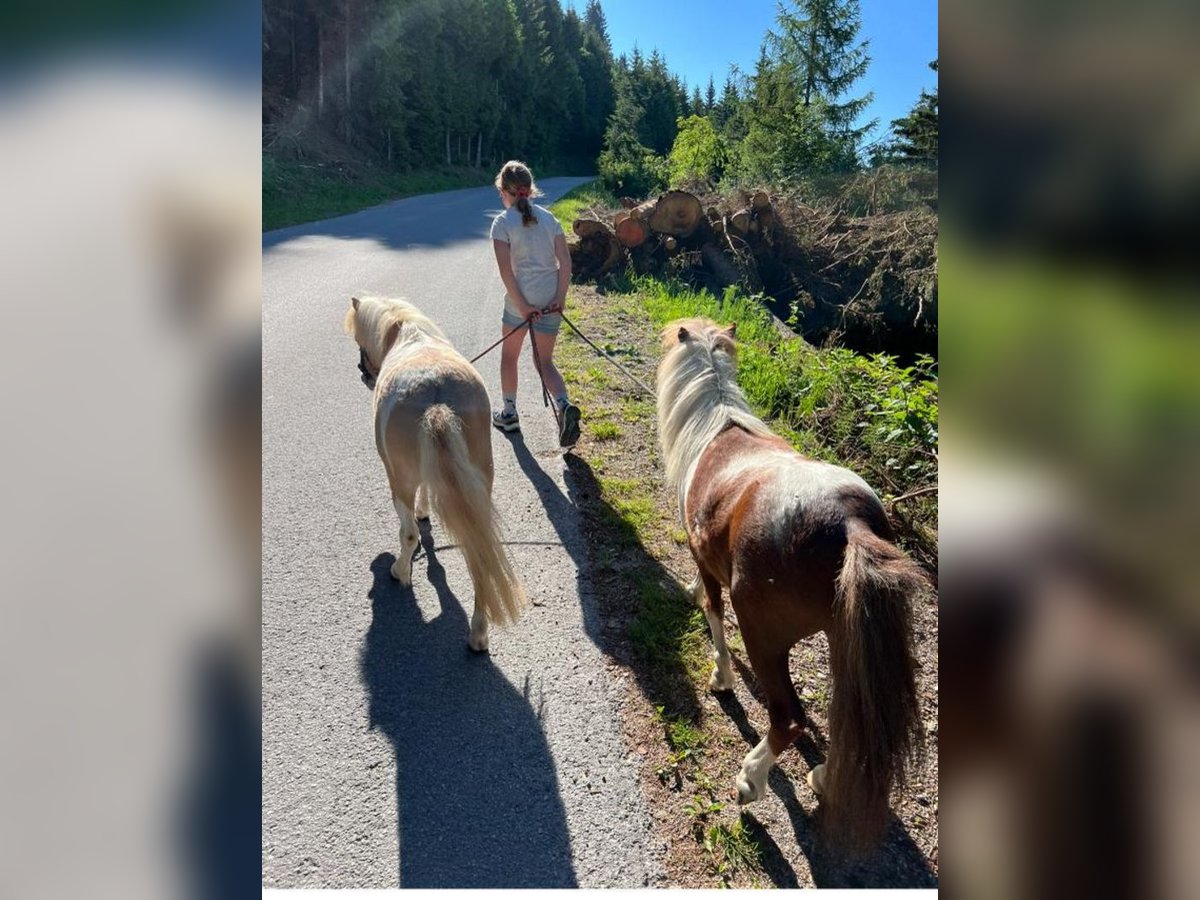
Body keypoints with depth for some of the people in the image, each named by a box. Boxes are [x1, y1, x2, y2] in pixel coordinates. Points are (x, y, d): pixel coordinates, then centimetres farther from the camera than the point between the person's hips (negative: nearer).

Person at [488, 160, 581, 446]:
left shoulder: (502, 222, -5)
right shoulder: (547, 217, 7)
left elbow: (506, 269, -14)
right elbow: (565, 261, 0)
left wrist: (522, 305, -12)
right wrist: (559, 299, -3)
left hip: (520, 299, -4)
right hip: (551, 300, 4)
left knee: (509, 356, 18)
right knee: (545, 361, 11)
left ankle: (509, 413, 28)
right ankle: (564, 405, -14)